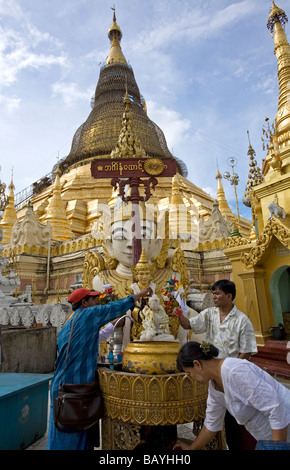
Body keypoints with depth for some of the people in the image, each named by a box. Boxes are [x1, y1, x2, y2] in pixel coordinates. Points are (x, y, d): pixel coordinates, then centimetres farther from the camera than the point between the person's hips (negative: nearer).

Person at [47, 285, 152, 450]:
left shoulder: (66, 326, 14)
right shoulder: (89, 314, -11)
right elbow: (116, 307, -8)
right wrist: (140, 295, 3)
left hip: (62, 386, 8)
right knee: (68, 438, 4)